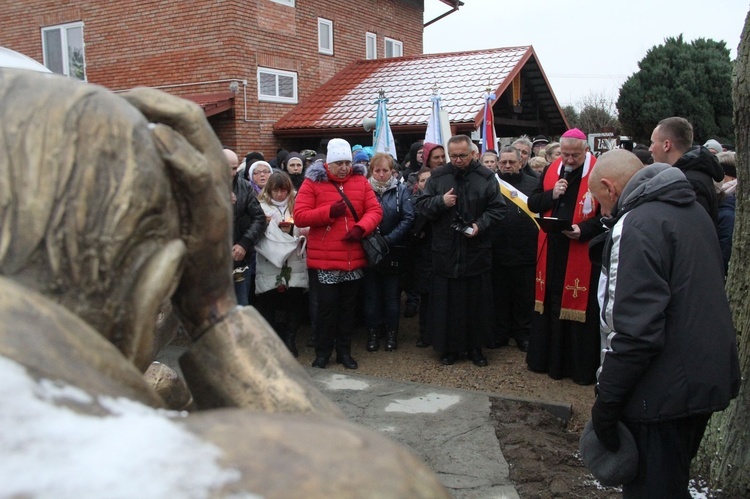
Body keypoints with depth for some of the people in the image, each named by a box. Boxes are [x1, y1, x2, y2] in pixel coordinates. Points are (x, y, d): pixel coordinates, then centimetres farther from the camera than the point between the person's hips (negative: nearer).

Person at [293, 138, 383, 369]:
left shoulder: (361, 181, 5)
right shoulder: (312, 182, -4)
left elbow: (375, 210, 1)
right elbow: (299, 216, -10)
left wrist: (361, 228, -18)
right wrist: (329, 211, -20)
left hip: (354, 258, 4)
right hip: (324, 260, -3)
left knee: (348, 306, 14)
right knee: (326, 305, 1)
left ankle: (344, 351, 27)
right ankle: (322, 352, 18)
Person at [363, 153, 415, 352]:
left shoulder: (400, 190, 0)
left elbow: (408, 218, -8)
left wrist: (389, 239, -15)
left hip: (393, 251, 0)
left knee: (392, 294, 8)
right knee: (371, 293, 7)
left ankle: (391, 332, 20)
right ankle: (373, 332, 19)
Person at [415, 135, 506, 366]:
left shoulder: (486, 177, 1)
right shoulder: (438, 176, 5)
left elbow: (498, 208, 2)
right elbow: (421, 204, 6)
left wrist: (481, 225, -14)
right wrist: (440, 201, -13)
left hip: (477, 251, 0)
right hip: (445, 251, 1)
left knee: (477, 300, 7)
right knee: (446, 301, 4)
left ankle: (475, 347, 21)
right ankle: (448, 347, 17)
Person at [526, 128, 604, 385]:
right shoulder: (551, 171, 9)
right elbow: (532, 203, 11)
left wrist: (583, 229, -24)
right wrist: (552, 195, -7)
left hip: (583, 253, -5)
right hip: (551, 252, 5)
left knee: (580, 308, 1)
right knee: (551, 306, 12)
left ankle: (582, 366, 14)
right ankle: (548, 359, 26)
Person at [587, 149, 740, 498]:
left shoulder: (636, 226, -19)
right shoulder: (693, 210, 11)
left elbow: (634, 331, -26)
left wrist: (606, 402, -17)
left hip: (664, 394, -9)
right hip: (709, 377, 9)